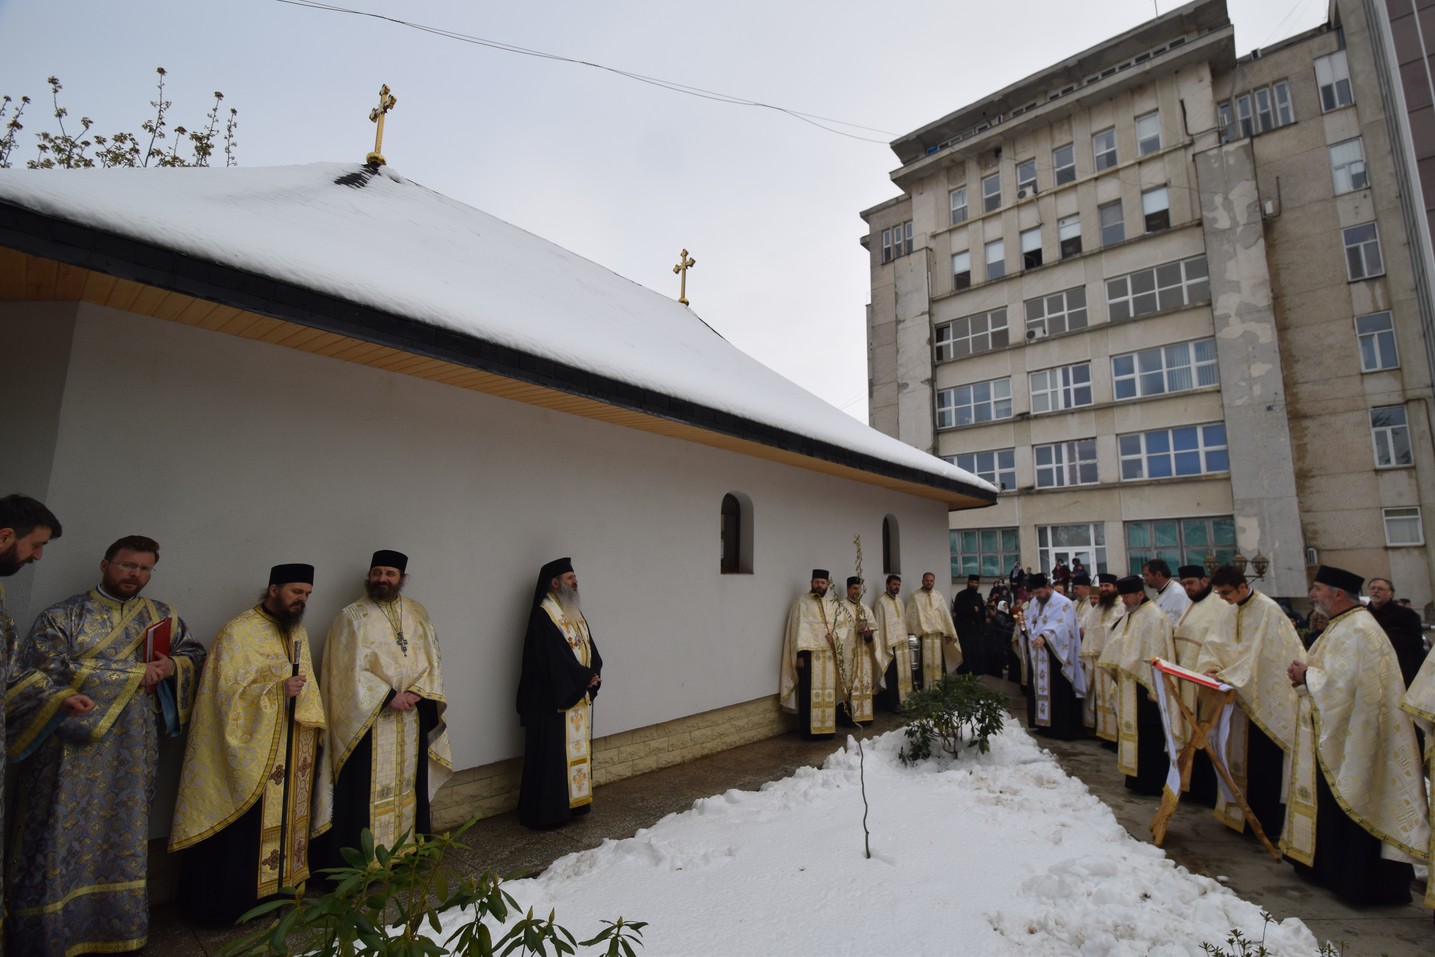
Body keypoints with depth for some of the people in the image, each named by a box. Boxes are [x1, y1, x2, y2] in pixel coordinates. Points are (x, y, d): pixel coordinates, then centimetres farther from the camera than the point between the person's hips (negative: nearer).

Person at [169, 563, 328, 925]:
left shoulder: (298, 631, 10)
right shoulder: (238, 632, -12)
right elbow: (228, 691, -16)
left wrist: (311, 731, 9)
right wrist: (277, 690, -27)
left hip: (291, 753, 7)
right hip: (252, 755, -6)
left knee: (286, 820, 14)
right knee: (242, 832, 3)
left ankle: (277, 888, 27)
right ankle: (228, 902, 19)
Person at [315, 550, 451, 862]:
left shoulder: (417, 613, 8)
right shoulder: (352, 617, -3)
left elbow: (431, 660, 5)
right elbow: (351, 669, -10)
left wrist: (416, 692, -11)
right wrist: (388, 696, -17)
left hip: (412, 719, 4)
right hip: (369, 721, -4)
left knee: (409, 784, 12)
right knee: (367, 789, 0)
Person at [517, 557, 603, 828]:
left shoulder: (574, 612, 12)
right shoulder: (543, 615, -16)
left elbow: (589, 646, 12)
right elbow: (555, 657, -21)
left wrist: (594, 673, -6)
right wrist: (586, 677, -14)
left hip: (579, 694, 9)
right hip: (553, 698, -9)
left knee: (578, 747, 14)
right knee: (553, 753, -2)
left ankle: (574, 801, 26)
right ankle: (548, 811, 9)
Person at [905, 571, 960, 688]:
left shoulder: (938, 596, 9)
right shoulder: (915, 597, -2)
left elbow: (945, 614, 9)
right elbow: (911, 616, -3)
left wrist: (949, 633, 4)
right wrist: (912, 634, -7)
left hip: (937, 633, 4)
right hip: (922, 634, -4)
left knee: (937, 661, 7)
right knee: (926, 662, -3)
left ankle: (937, 686, 17)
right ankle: (926, 688, 2)